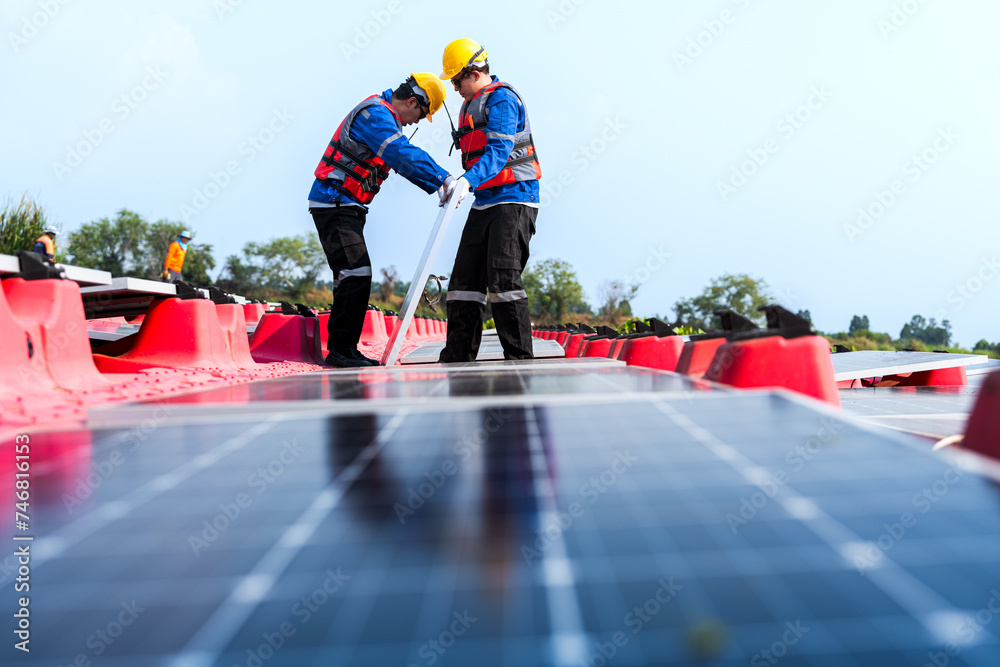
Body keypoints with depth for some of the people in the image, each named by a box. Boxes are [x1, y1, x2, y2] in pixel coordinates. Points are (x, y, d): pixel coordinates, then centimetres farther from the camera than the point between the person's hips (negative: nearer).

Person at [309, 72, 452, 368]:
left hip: (346, 207, 11)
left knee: (352, 278, 9)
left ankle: (343, 350, 13)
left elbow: (404, 161, 22)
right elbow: (405, 155, -30)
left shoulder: (384, 117, 18)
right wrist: (443, 179, -32)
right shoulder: (375, 114, -15)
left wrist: (437, 188, 12)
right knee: (356, 273, -16)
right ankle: (341, 349, -13)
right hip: (333, 204, -11)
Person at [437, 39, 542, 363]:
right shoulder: (470, 105, 20)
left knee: (503, 276, -16)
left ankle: (520, 357, -9)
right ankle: (458, 356, 8)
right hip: (485, 202, 9)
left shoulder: (501, 99, -8)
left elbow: (498, 151, -23)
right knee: (465, 277, 3)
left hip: (514, 199, -9)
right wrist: (452, 183, 10)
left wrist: (468, 180, -36)